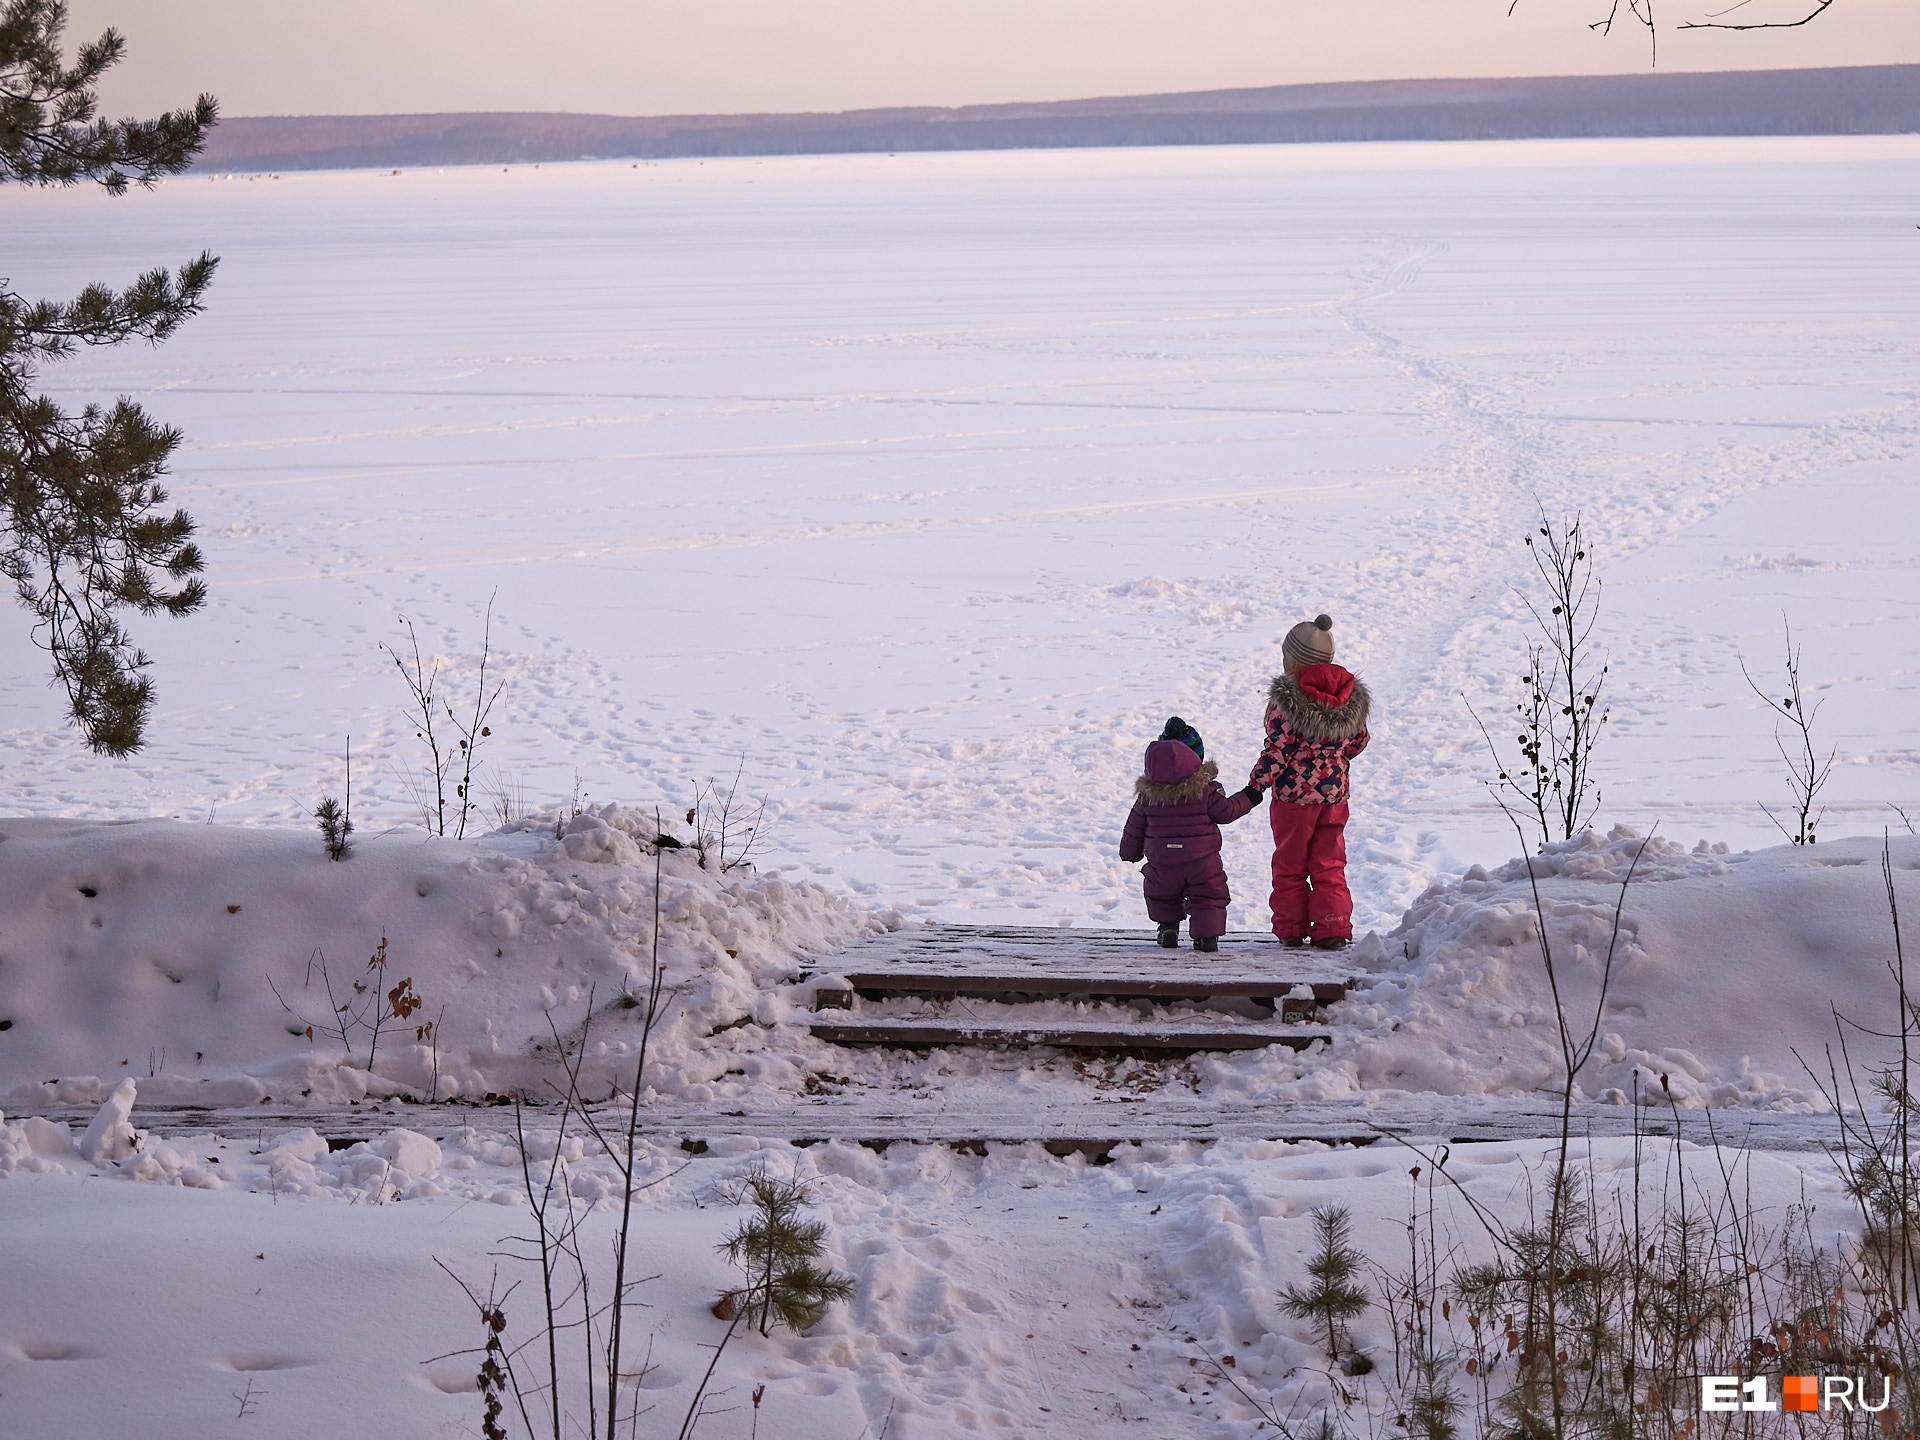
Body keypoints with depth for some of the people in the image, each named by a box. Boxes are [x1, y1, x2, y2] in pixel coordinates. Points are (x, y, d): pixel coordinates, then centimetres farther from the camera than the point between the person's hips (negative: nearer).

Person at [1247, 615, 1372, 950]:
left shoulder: (1286, 700, -17)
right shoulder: (1352, 698, 0)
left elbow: (1277, 750, -18)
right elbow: (1358, 742, 11)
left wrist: (1256, 785, -7)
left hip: (1293, 793, -4)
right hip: (1334, 793, 4)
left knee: (1290, 863, 10)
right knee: (1329, 863, 11)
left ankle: (1290, 929, 14)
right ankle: (1332, 928, 5)